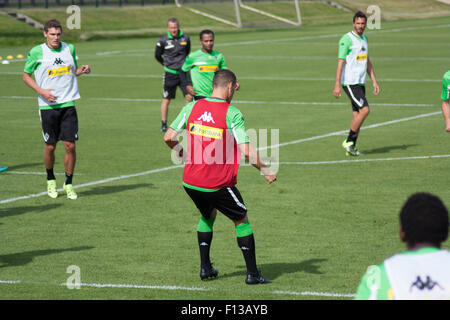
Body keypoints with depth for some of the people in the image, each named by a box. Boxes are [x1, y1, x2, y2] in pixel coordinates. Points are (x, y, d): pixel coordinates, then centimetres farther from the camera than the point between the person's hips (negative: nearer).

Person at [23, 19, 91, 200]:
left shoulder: (69, 49, 6)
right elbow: (26, 76, 5)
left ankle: (68, 184, 11)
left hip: (68, 104, 2)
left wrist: (82, 70, -2)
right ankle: (50, 180, 27)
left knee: (70, 145, -3)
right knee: (50, 146, 3)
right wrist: (41, 91, -9)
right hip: (47, 105, -2)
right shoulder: (36, 53, -4)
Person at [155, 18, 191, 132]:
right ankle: (164, 124, 11)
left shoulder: (185, 38, 1)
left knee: (189, 97, -5)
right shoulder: (163, 40, -6)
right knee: (166, 99, 2)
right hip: (170, 73, -2)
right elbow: (157, 56, 9)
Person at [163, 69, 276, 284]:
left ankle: (205, 267, 24)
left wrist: (183, 154, 22)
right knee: (242, 220, 14)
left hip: (190, 182, 5)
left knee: (208, 215, 29)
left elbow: (169, 137, 3)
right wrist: (265, 171, -3)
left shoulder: (192, 107, 1)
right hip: (219, 184, -5)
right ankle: (252, 273, 14)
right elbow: (246, 151, -16)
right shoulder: (232, 114, -11)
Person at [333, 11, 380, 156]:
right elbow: (340, 62, -14)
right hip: (350, 82, -8)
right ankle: (349, 141, -8)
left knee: (357, 114, 5)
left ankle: (351, 148, 9)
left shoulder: (364, 39, 15)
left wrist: (374, 81, 18)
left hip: (360, 83, 8)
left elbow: (367, 62, 23)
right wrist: (337, 85, -19)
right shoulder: (346, 39, -11)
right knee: (364, 110, -16)